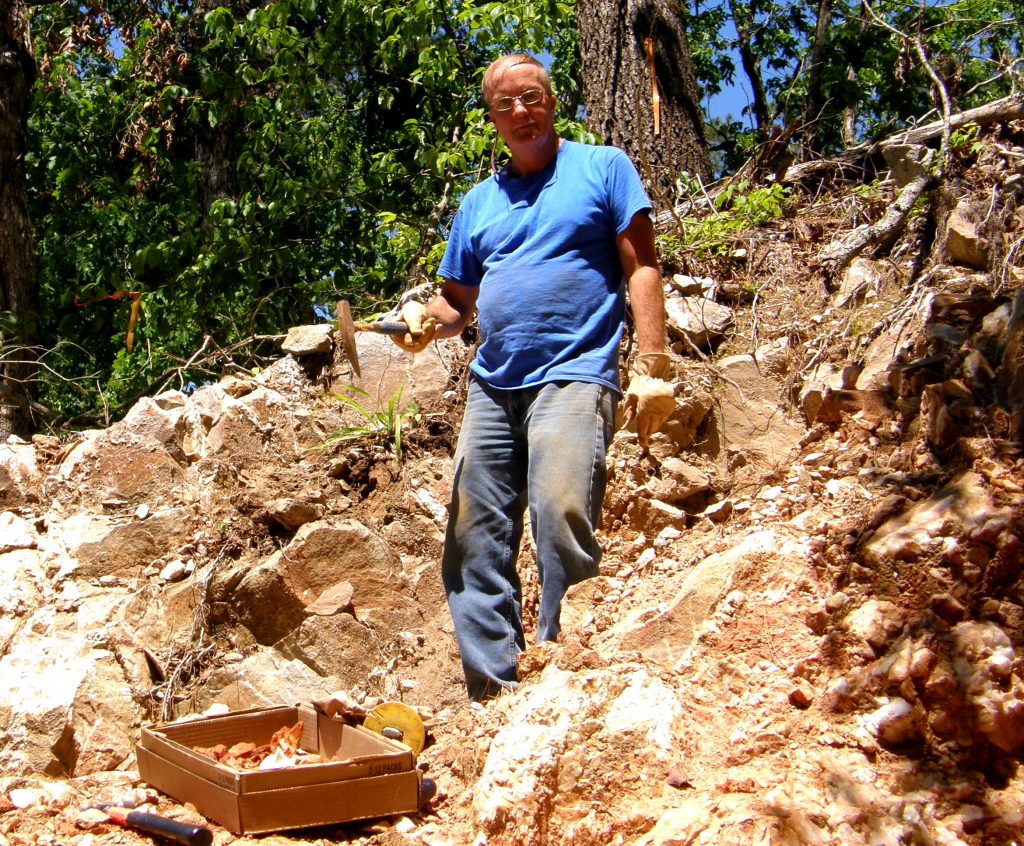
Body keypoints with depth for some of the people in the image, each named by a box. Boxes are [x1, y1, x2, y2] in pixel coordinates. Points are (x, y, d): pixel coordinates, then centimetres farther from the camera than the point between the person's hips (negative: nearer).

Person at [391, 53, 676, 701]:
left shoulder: (603, 168, 9)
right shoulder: (478, 203, 21)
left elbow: (641, 269, 2)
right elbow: (459, 301, 23)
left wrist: (651, 367, -9)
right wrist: (427, 319, -1)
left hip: (573, 373, -5)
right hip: (492, 383, 6)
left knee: (561, 515, -21)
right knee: (474, 540, 1)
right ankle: (494, 694, 9)